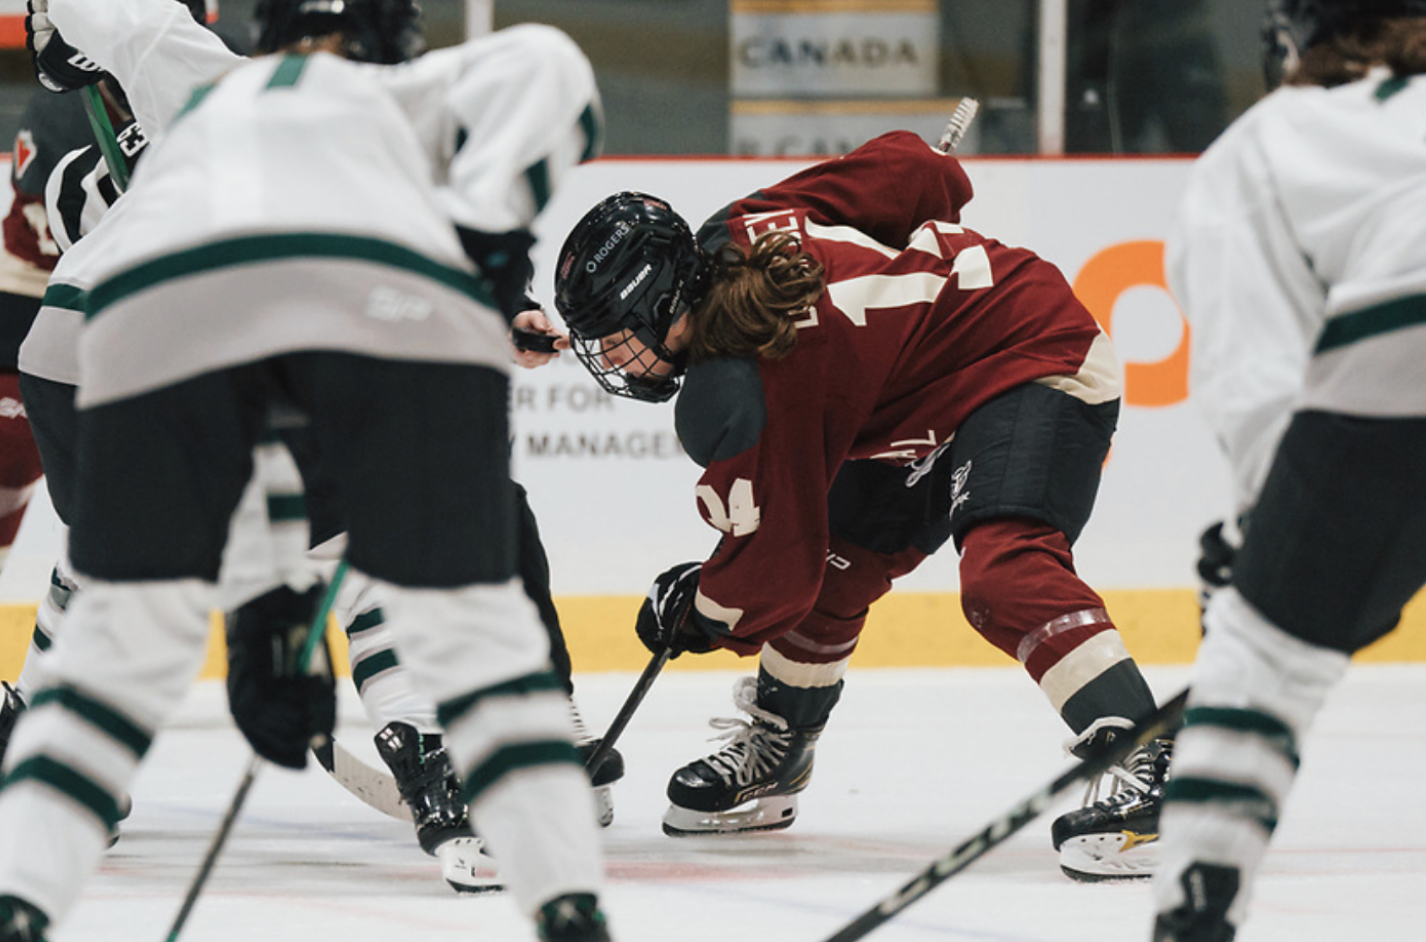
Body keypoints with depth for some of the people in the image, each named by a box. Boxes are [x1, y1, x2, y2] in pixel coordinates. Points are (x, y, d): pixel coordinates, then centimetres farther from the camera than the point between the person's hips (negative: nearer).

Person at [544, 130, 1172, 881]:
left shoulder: (743, 385, -27)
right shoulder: (742, 229, -7)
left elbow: (775, 556, -18)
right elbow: (904, 166, 0)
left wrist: (700, 614, 1)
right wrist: (934, 252, 20)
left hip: (1036, 368, -11)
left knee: (1003, 576, -31)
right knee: (834, 562, 14)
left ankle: (1144, 768, -40)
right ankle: (771, 756, 31)